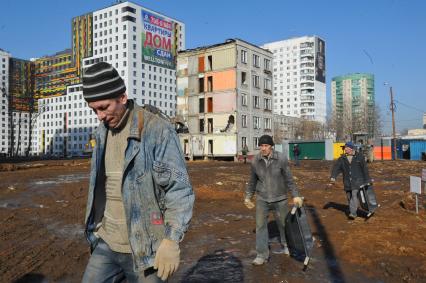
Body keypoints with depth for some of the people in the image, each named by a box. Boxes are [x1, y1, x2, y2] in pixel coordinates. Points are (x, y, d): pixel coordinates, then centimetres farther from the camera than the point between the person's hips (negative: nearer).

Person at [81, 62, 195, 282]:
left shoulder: (157, 130, -16)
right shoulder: (103, 132, 7)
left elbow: (179, 189, -18)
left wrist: (172, 240, -24)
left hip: (144, 247, -6)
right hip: (108, 242, 6)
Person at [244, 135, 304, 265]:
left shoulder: (281, 159, -15)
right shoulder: (256, 161, -8)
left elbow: (289, 178, -9)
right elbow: (252, 180, 4)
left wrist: (295, 195, -10)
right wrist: (248, 197, 7)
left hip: (279, 198, -1)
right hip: (262, 198, 1)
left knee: (283, 223, 15)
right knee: (260, 224, -3)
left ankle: (286, 246, 41)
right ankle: (262, 255, 7)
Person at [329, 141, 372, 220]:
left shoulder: (359, 156, -2)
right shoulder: (342, 158, 3)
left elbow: (365, 168, 0)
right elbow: (336, 167, -6)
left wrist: (367, 180, 1)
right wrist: (333, 177, -20)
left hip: (357, 180, -4)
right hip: (347, 182, 4)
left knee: (354, 196, -14)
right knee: (349, 197, 10)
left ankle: (353, 213, -16)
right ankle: (352, 212, 25)